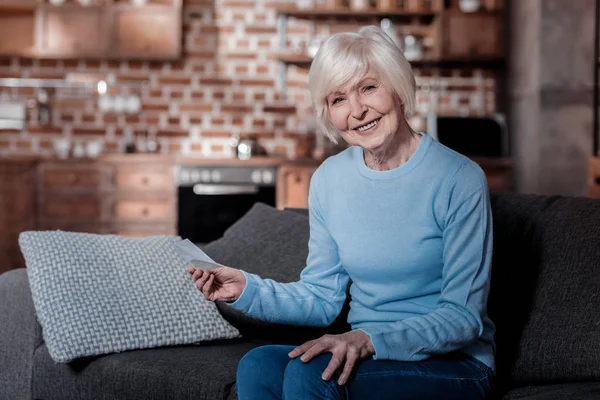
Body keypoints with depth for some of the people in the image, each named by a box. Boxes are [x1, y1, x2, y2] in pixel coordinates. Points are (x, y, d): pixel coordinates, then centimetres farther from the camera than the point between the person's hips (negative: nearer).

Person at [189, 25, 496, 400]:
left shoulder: (459, 179, -13)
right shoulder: (330, 179, 4)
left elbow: (463, 317, -14)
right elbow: (322, 298, 7)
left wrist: (370, 339, -27)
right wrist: (248, 289, -9)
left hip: (455, 366, -4)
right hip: (360, 351, 5)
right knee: (256, 366, -23)